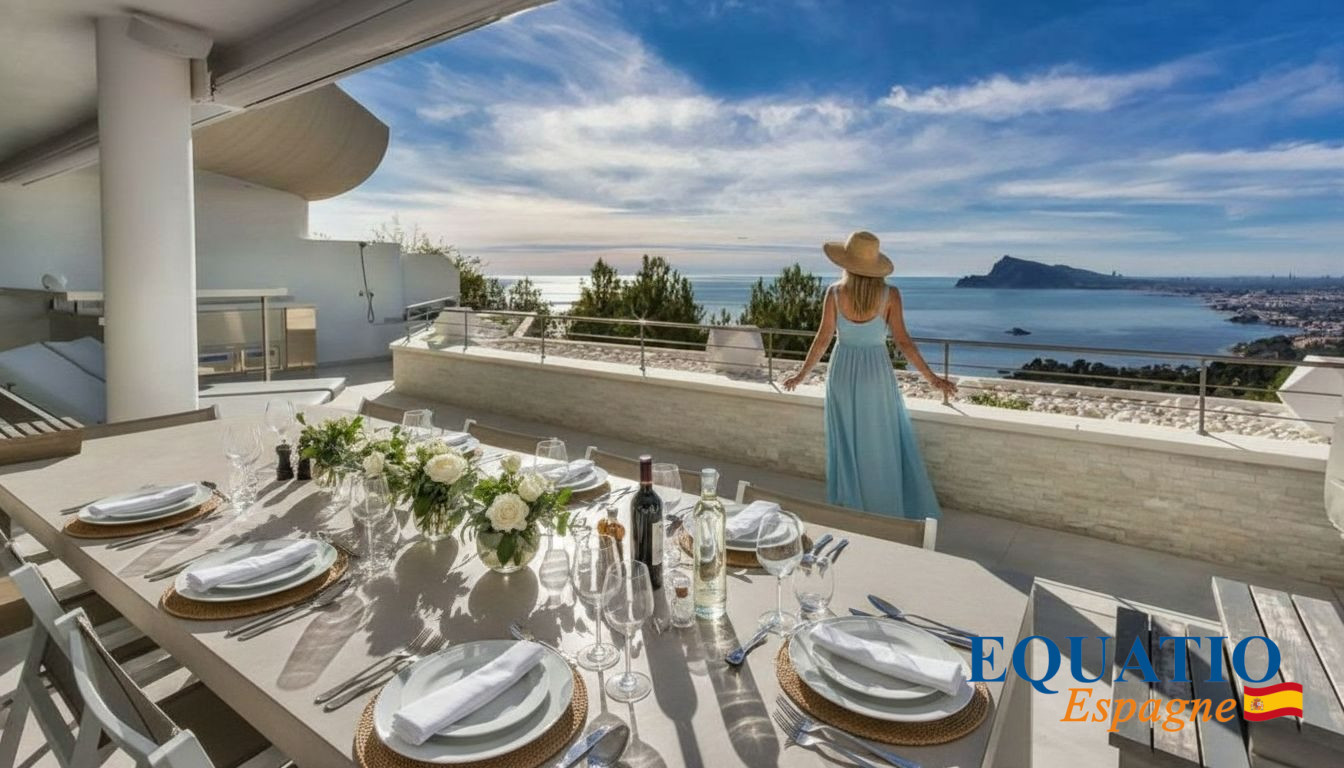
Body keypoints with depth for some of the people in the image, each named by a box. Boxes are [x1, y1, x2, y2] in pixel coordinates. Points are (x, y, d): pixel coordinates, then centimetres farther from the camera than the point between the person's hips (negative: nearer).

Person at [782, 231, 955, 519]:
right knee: (884, 444, 12)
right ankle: (890, 509, 21)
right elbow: (903, 341, -9)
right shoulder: (890, 295, -9)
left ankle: (850, 509, 25)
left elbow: (822, 339, -6)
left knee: (847, 444, 13)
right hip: (876, 373, -1)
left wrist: (801, 374, 6)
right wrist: (932, 378, 0)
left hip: (842, 371, 1)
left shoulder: (835, 293, -8)